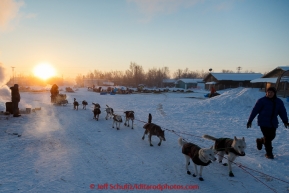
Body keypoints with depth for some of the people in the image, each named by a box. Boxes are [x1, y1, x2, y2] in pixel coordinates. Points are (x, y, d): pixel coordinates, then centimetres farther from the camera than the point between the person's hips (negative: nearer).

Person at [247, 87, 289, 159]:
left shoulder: (279, 102, 5)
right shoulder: (262, 101, -10)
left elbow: (282, 112, 2)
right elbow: (255, 110, -10)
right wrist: (250, 120, -10)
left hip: (273, 123, 5)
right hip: (263, 122, -5)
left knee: (272, 136, 12)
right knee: (267, 137, -7)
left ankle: (260, 141, 41)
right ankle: (269, 153, 7)